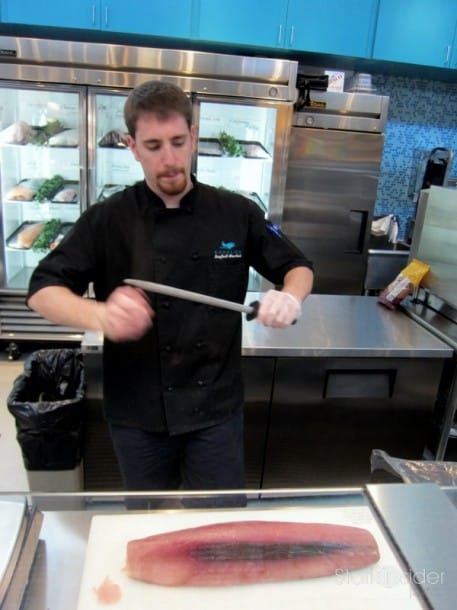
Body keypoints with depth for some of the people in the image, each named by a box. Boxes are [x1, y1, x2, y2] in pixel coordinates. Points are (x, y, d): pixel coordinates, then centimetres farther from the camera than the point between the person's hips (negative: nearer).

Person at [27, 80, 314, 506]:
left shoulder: (237, 213, -5)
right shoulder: (107, 219, -8)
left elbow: (297, 267, 5)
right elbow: (42, 291, -10)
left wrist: (290, 297, -20)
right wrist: (101, 316, -31)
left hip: (217, 409, 0)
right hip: (137, 414, 0)